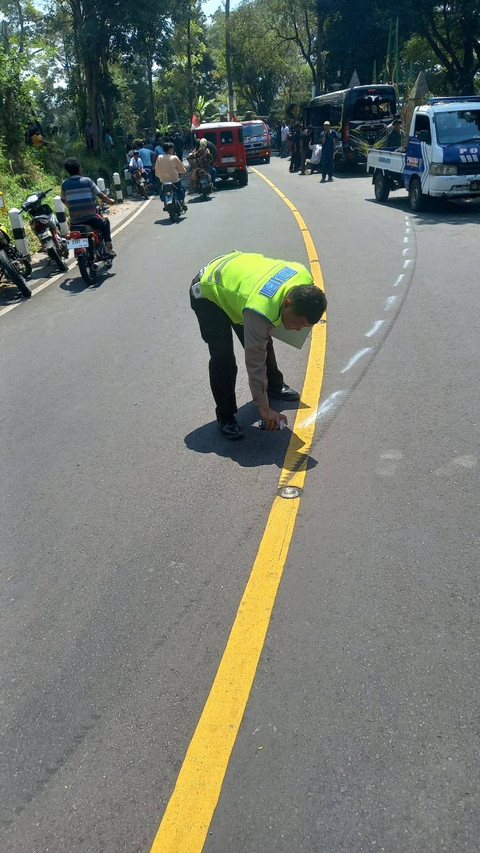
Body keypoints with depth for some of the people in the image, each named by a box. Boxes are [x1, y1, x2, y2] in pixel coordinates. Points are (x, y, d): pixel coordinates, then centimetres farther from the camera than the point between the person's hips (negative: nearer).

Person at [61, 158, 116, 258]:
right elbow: (101, 195, 0)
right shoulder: (87, 181, -4)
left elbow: (64, 200, 16)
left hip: (74, 221, 3)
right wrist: (110, 201, 21)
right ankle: (108, 248, 15)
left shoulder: (65, 184, 4)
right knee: (105, 223, 25)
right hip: (90, 218, -3)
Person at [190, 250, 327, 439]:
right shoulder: (261, 311, -42)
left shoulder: (305, 278, -23)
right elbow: (255, 363, -34)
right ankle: (225, 416, -1)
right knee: (223, 357, -16)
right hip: (208, 292, -7)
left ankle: (274, 386, 37)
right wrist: (264, 408, -26)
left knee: (262, 343, 13)